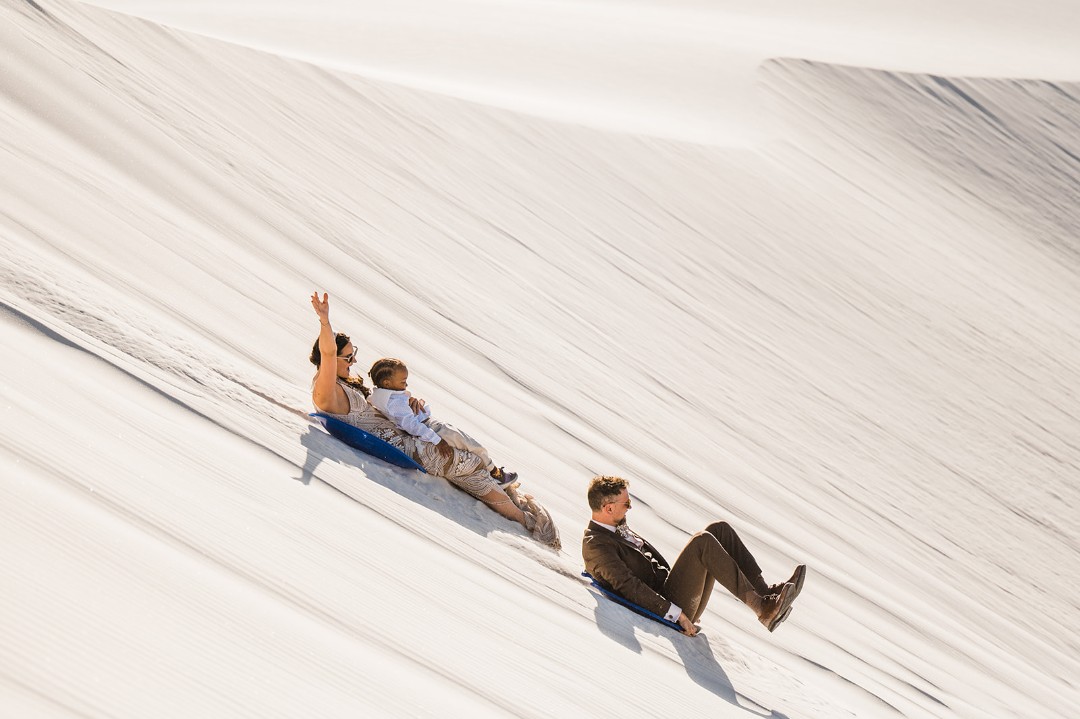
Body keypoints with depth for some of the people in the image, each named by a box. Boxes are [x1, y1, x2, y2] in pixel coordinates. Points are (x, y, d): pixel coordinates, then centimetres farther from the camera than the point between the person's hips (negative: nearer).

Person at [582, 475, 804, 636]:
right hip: (667, 605, -10)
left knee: (719, 529, -1)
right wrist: (675, 612, -24)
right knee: (703, 541, -26)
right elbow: (628, 587, -22)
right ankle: (763, 607, -29)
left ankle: (765, 591, -9)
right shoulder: (595, 545, -14)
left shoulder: (618, 528, 17)